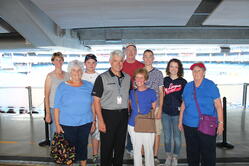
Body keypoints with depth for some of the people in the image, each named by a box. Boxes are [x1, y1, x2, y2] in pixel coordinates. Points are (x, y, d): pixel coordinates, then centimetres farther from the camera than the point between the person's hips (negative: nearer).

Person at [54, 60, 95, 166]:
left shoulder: (88, 86, 2)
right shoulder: (62, 86, -3)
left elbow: (92, 105, 7)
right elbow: (57, 107, -2)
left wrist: (94, 121, 6)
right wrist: (57, 124, -4)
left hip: (85, 123, 2)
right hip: (67, 124, -1)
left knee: (83, 146, 13)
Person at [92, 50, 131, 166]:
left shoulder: (127, 78, 9)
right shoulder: (102, 78, -5)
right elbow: (96, 101, -8)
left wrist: (128, 114, 6)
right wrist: (101, 121, -13)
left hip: (123, 115, 4)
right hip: (108, 115, -4)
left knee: (120, 145, 15)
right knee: (106, 146, 6)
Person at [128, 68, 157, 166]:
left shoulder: (151, 92, -5)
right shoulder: (132, 92, 2)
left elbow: (153, 109, 5)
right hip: (133, 125, 3)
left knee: (148, 149, 8)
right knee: (136, 150, 16)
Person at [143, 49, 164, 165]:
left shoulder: (158, 73, 6)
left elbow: (161, 92, 4)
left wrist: (160, 109, -4)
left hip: (155, 107, 0)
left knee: (157, 132, 3)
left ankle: (155, 156, 16)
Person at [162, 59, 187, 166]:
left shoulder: (183, 82, -1)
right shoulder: (165, 80, 6)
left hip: (177, 113, -2)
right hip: (165, 113, 2)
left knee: (177, 136, 7)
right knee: (167, 136, 11)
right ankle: (168, 157, 28)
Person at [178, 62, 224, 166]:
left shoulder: (210, 85, -4)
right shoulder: (188, 86, 7)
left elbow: (218, 105, -5)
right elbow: (183, 105, 12)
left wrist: (221, 123, -9)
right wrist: (180, 121, 13)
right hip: (189, 125, 4)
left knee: (208, 152, 3)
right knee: (192, 152, 14)